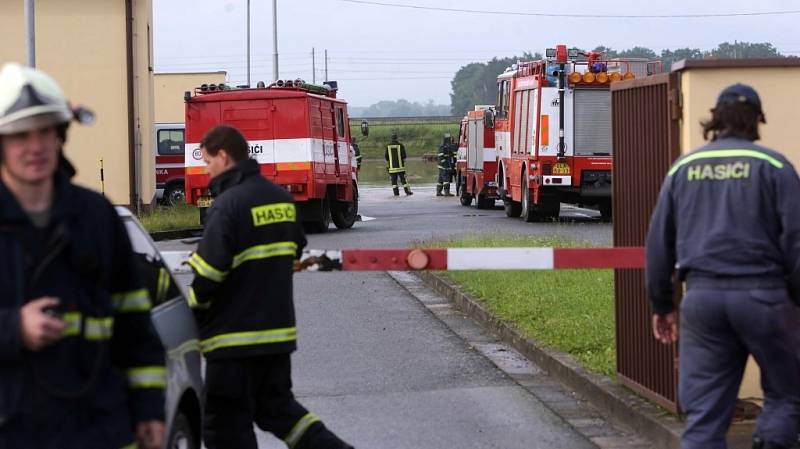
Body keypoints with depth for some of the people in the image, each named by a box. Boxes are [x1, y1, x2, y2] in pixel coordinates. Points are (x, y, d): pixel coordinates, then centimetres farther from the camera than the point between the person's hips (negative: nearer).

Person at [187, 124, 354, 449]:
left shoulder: (228, 204, -17)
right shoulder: (281, 199, 8)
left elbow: (208, 273, -20)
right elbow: (295, 251, 20)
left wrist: (192, 309, -4)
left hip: (234, 338, -8)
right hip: (279, 328, 8)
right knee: (277, 404, 23)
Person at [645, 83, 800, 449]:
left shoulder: (683, 167, 12)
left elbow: (659, 241, 13)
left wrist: (662, 304, 20)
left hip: (702, 296, 3)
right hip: (761, 295, -3)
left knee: (703, 414, 5)